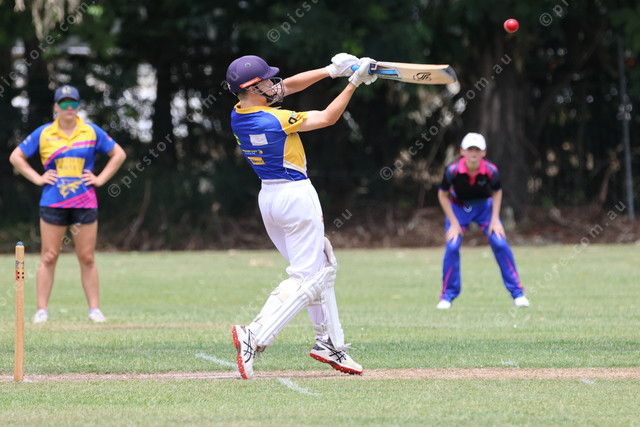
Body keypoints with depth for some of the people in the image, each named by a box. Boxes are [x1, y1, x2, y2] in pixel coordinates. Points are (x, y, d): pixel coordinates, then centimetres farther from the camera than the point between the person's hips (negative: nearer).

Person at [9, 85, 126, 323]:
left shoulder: (92, 132, 6)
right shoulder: (43, 134, 5)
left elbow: (118, 154, 13)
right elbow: (16, 157, 11)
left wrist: (100, 179, 3)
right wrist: (37, 178, 1)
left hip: (85, 203, 0)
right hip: (53, 204, 0)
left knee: (87, 258, 2)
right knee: (48, 258, -1)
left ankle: (95, 309, 6)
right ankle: (42, 310, 0)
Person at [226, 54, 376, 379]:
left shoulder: (238, 115, 0)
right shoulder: (275, 120, -23)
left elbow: (286, 86, 8)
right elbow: (327, 118, -12)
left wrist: (331, 70, 3)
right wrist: (353, 83, -5)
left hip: (268, 198, 9)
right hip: (296, 195, -9)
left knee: (321, 268, 19)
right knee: (306, 278, -7)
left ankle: (330, 343, 21)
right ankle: (254, 336, -22)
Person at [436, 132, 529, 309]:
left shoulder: (490, 170, -25)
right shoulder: (453, 170, -28)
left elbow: (497, 192, -4)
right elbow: (443, 195, -12)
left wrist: (495, 219, -11)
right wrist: (454, 223, -15)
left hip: (484, 206, 1)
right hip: (458, 207, -1)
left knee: (500, 244, -12)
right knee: (452, 246, -16)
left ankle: (517, 293, -1)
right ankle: (447, 296, 0)